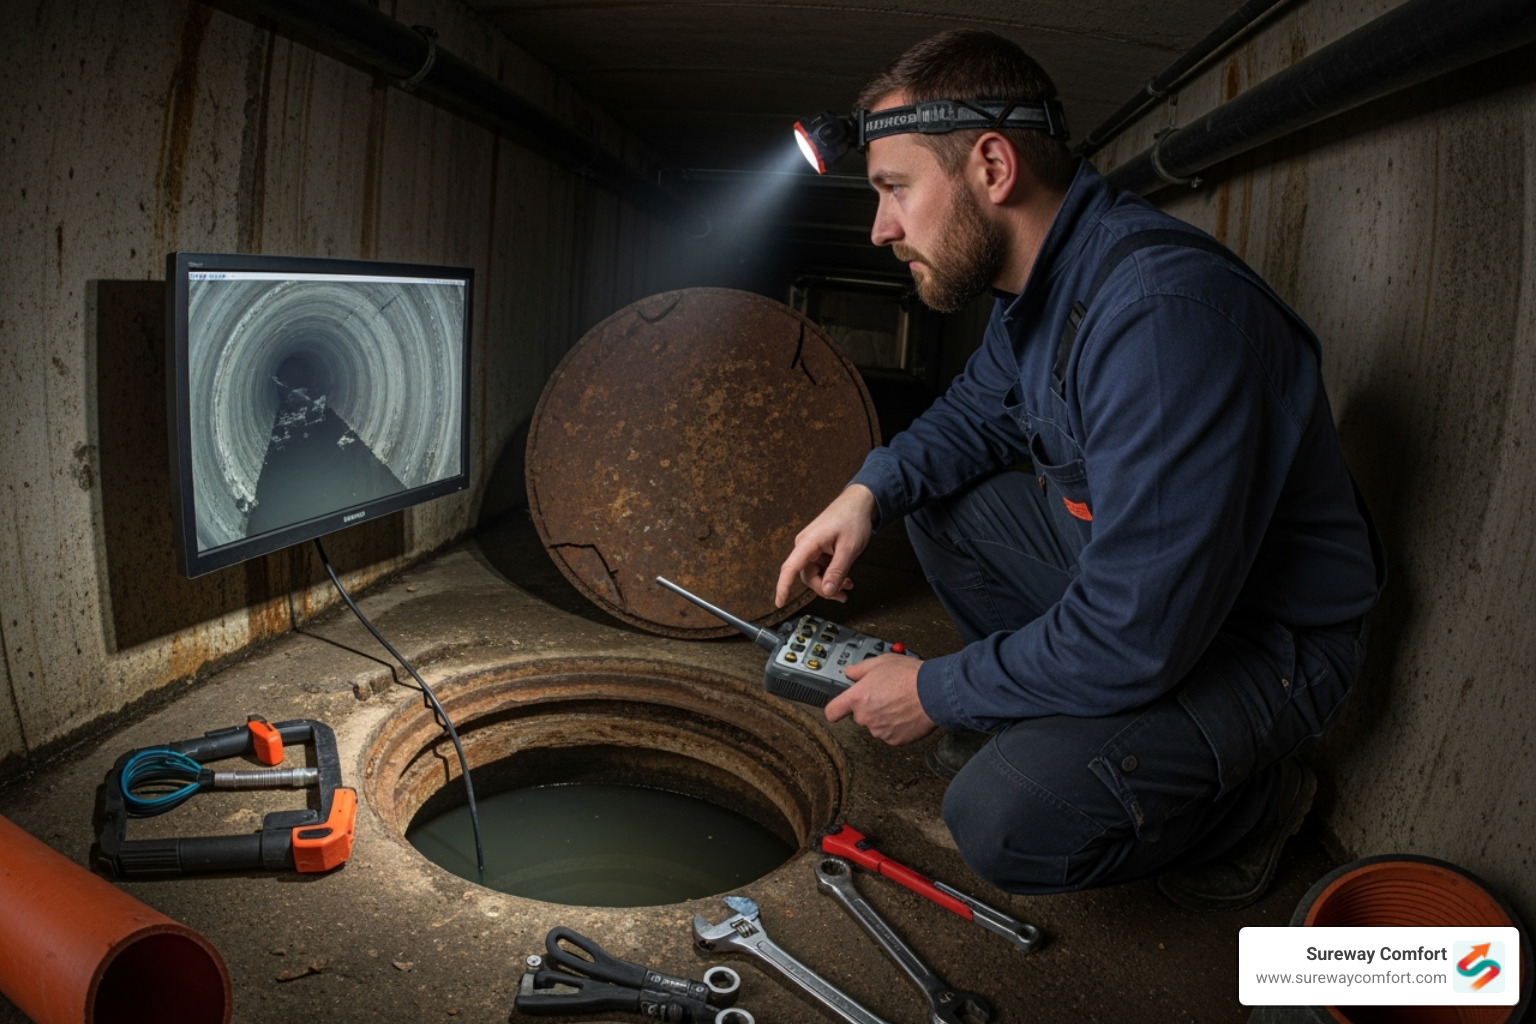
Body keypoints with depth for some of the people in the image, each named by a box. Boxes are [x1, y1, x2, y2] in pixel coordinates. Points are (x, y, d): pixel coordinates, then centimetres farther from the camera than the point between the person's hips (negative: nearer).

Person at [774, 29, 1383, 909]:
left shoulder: (1164, 311, -33)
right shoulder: (1045, 275, -3)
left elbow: (1134, 636, -33)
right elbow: (978, 409, 16)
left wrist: (936, 694, -17)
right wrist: (870, 491, -5)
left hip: (1264, 644, -8)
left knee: (1008, 820, -26)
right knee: (935, 494, 5)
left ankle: (1256, 798, 3)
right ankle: (1034, 714, 14)